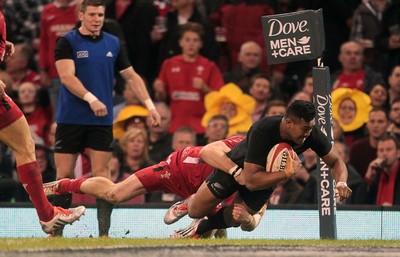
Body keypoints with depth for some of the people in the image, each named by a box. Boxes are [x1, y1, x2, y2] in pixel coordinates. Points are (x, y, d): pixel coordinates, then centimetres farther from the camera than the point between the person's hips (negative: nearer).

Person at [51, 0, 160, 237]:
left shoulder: (113, 44, 10)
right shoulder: (68, 42, -3)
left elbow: (131, 76, 16)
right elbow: (67, 76, -15)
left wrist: (149, 104, 7)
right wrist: (90, 98, -27)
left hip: (102, 120, 3)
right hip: (71, 119, -2)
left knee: (101, 173, -3)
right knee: (64, 175, -1)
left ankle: (104, 232, -5)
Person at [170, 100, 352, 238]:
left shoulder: (311, 134, -30)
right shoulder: (262, 131, -44)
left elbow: (336, 161, -15)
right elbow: (250, 180, -44)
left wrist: (341, 183, -36)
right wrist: (288, 173, -50)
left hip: (269, 175, 4)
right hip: (237, 167, -4)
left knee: (236, 218, 1)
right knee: (195, 211, 5)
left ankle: (200, 228, 31)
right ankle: (189, 203, 42)